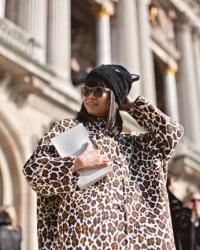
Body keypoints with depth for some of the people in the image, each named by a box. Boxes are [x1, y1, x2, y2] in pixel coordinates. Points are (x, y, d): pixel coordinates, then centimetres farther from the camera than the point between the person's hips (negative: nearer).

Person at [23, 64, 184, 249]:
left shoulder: (128, 142, 19)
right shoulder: (67, 128, 8)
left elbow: (173, 132, 10)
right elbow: (32, 169, 0)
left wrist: (132, 106, 15)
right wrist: (78, 162, -12)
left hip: (122, 232, 4)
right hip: (83, 227, -3)